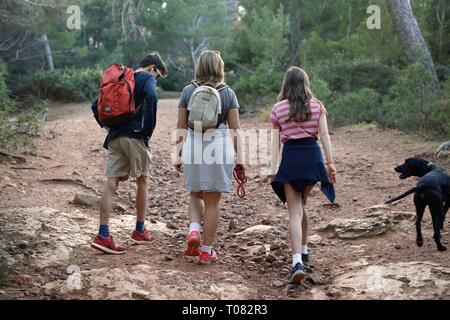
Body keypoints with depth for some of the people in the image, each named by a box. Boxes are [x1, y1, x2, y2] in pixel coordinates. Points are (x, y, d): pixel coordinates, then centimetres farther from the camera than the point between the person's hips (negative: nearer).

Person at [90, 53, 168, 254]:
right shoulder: (147, 79, 1)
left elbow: (96, 106, 22)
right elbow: (151, 97, -22)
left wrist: (107, 126, 17)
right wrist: (149, 128, -15)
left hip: (114, 137, 6)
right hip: (135, 135, -5)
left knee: (111, 182, -2)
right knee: (142, 181, 11)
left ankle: (103, 235, -11)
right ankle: (140, 231, 20)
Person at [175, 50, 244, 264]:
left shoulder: (188, 91, 4)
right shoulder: (228, 93, 1)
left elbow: (181, 126, 5)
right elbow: (235, 128, 0)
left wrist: (179, 154, 12)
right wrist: (239, 157, 6)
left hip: (193, 146, 1)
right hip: (220, 147, -1)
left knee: (196, 195, 21)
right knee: (212, 201, 7)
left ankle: (194, 230, -3)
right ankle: (206, 250, 12)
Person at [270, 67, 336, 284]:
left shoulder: (278, 108, 4)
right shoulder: (317, 106, 7)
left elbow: (276, 141, 2)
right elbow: (324, 135, -1)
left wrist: (272, 169, 3)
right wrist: (330, 162, -1)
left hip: (290, 158, -2)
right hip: (312, 157, 2)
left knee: (294, 211, -4)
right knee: (302, 204, 23)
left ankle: (297, 260, -19)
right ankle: (303, 249, 33)